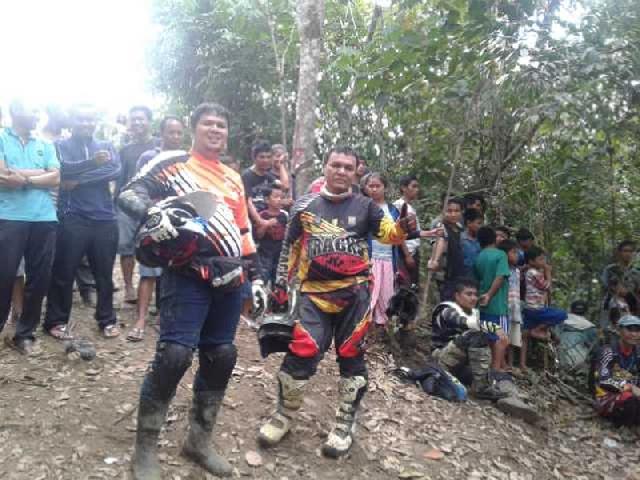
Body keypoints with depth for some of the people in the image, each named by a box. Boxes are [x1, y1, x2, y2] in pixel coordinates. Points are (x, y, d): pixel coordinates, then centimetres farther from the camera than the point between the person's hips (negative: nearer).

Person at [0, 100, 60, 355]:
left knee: (40, 278, 6)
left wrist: (23, 178, -7)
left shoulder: (45, 145, 17)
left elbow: (55, 179, 4)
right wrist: (40, 173, -3)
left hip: (44, 219, 4)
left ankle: (24, 333, 19)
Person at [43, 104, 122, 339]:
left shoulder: (106, 146, 13)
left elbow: (116, 170, -6)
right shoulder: (61, 146, 5)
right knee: (63, 273, 4)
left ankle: (107, 320, 19)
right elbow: (64, 169, -15)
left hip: (105, 218, 3)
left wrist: (79, 180, -12)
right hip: (72, 219, -2)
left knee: (105, 273, 9)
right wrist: (93, 162, -30)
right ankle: (56, 320, 16)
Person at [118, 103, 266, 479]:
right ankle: (146, 449, 4)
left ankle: (199, 442, 24)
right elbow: (130, 194, -6)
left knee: (221, 357, 6)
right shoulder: (173, 163, 3)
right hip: (188, 273, -6)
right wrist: (153, 211, -28)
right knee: (175, 354, -16)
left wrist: (257, 276, 18)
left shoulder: (234, 179, 21)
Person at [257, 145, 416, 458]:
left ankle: (345, 423, 23)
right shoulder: (306, 205, 7)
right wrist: (280, 285, 12)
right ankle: (284, 414, 18)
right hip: (314, 292, 0)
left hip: (354, 292, 0)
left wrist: (403, 227, -28)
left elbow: (389, 234, -6)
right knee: (301, 352, -7)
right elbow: (290, 247, 14)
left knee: (350, 356, 6)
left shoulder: (364, 206, 4)